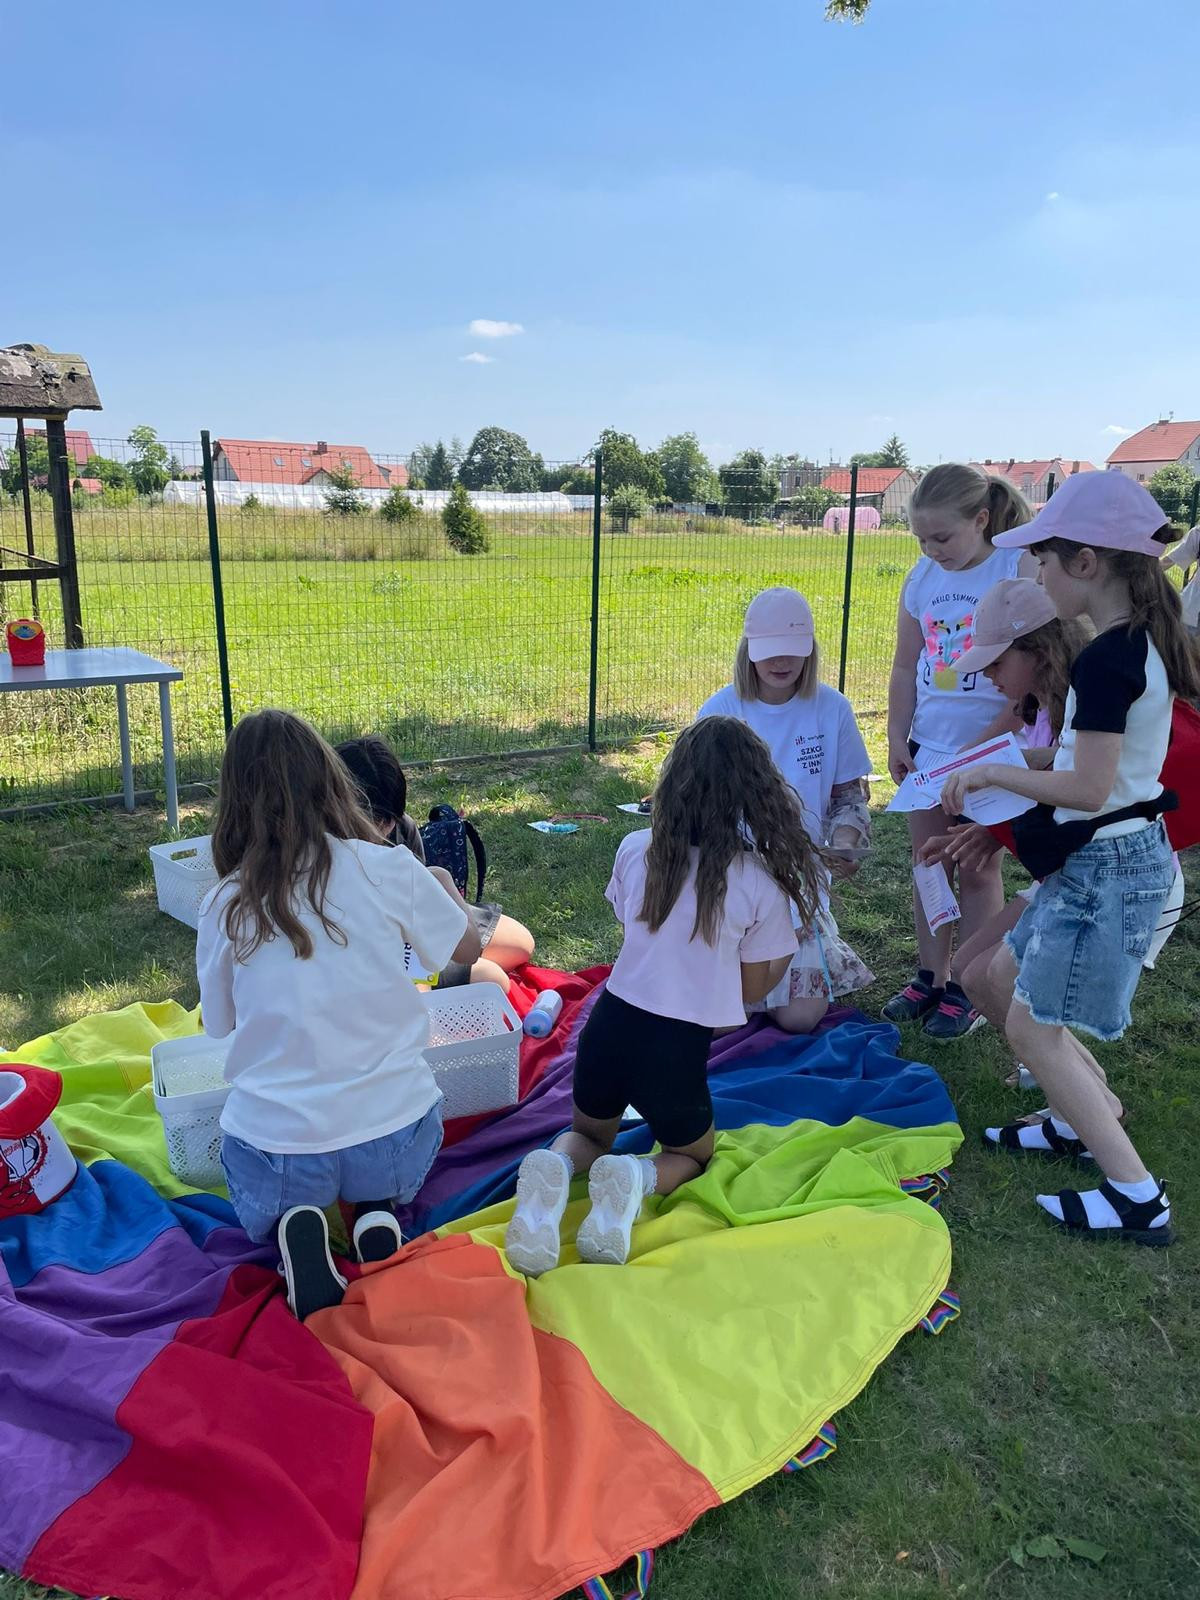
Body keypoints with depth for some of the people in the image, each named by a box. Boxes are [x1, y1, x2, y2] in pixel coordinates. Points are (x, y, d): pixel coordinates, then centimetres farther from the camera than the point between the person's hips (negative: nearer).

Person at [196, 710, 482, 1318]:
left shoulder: (223, 907, -6)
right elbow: (468, 949, 8)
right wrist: (439, 884, 27)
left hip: (274, 1146, 0)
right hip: (397, 1139, 0)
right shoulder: (388, 868, -10)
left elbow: (221, 1026, 10)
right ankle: (375, 1215, 4)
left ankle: (291, 1232, 2)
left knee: (266, 1202, 36)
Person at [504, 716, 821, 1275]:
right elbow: (753, 987, 4)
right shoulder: (761, 883, -8)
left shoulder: (635, 850, -1)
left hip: (609, 1026, 3)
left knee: (589, 1135, 32)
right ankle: (638, 1179, -7)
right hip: (677, 1049, -2)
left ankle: (555, 1168, -5)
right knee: (691, 1155, 30)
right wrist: (788, 950, 20)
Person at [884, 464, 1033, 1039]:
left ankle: (968, 990, 18)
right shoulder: (923, 577, 3)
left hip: (994, 750, -5)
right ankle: (931, 976, 26)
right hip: (928, 748, 5)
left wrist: (982, 747, -17)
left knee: (977, 870, 5)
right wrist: (897, 739, 5)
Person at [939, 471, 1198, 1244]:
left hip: (1108, 866, -10)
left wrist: (991, 773, -13)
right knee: (1009, 974, 22)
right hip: (1118, 854, 10)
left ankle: (1138, 1196, 10)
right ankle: (1088, 1115, 35)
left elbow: (1086, 789, -25)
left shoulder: (1106, 661, -24)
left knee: (1033, 1028, 1)